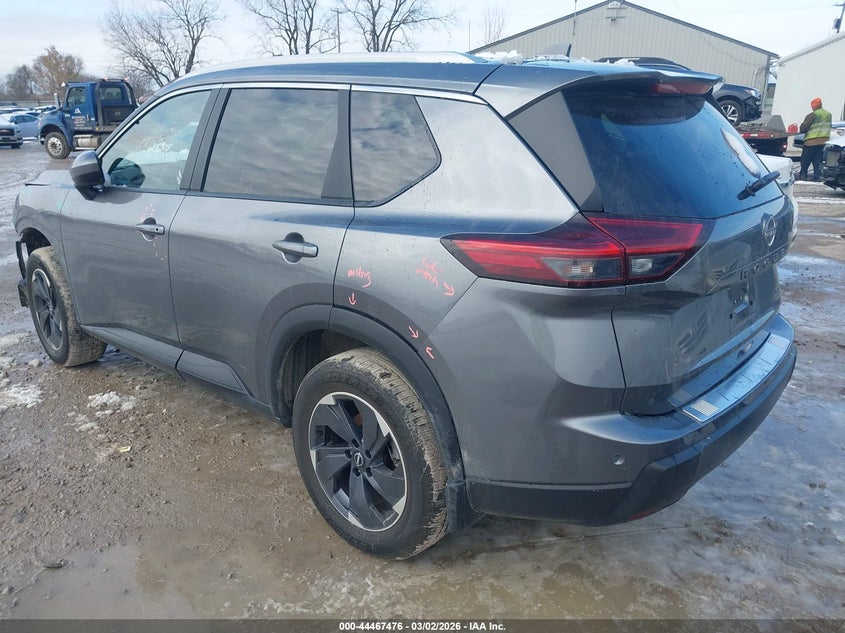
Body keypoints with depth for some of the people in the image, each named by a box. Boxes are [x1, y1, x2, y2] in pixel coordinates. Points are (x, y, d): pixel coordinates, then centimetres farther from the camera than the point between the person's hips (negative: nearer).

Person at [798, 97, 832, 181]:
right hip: (823, 141, 7)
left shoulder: (812, 115, -13)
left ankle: (803, 175, 9)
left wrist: (801, 130, 6)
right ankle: (817, 176, 8)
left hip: (812, 141, -7)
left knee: (805, 159, 5)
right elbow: (828, 127, 16)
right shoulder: (828, 114, 11)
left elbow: (803, 127, -14)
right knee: (817, 159, 12)